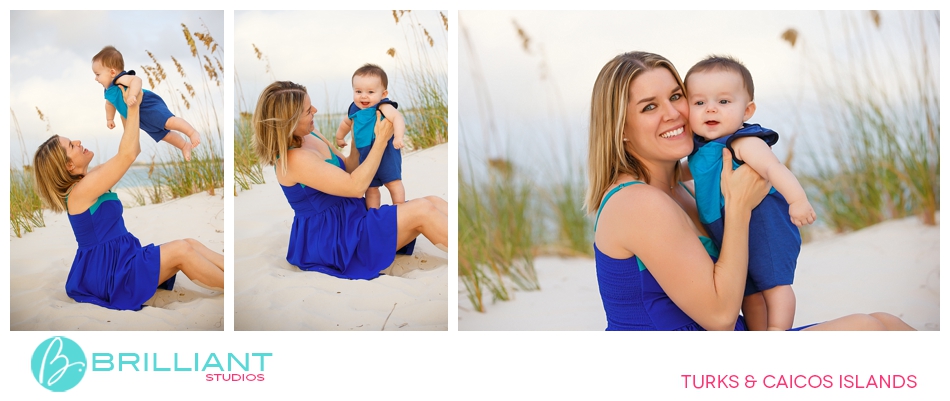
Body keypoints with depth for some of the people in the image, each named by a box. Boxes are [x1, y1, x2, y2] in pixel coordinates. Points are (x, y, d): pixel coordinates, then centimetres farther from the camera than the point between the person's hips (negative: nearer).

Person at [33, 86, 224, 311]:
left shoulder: (89, 180, 12)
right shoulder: (81, 190, -18)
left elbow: (132, 151, 14)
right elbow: (127, 155, -24)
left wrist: (132, 110, 5)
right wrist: (133, 108, -17)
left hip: (117, 261, 10)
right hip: (108, 273, -10)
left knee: (189, 245, -5)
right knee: (181, 250, -21)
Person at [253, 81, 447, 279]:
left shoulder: (309, 135, 7)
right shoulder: (294, 159, -22)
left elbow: (347, 170, 17)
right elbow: (355, 186, -21)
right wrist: (381, 140, -16)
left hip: (350, 220, 9)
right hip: (335, 240, -9)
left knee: (434, 203, -6)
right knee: (422, 211, -19)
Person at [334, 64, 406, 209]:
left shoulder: (383, 107, -19)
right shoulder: (355, 110, 4)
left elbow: (397, 117, -36)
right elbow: (346, 123, 26)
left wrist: (398, 137, -52)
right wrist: (339, 137, 42)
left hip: (386, 152, -7)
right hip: (366, 155, 7)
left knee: (393, 181, -4)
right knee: (370, 187, 13)